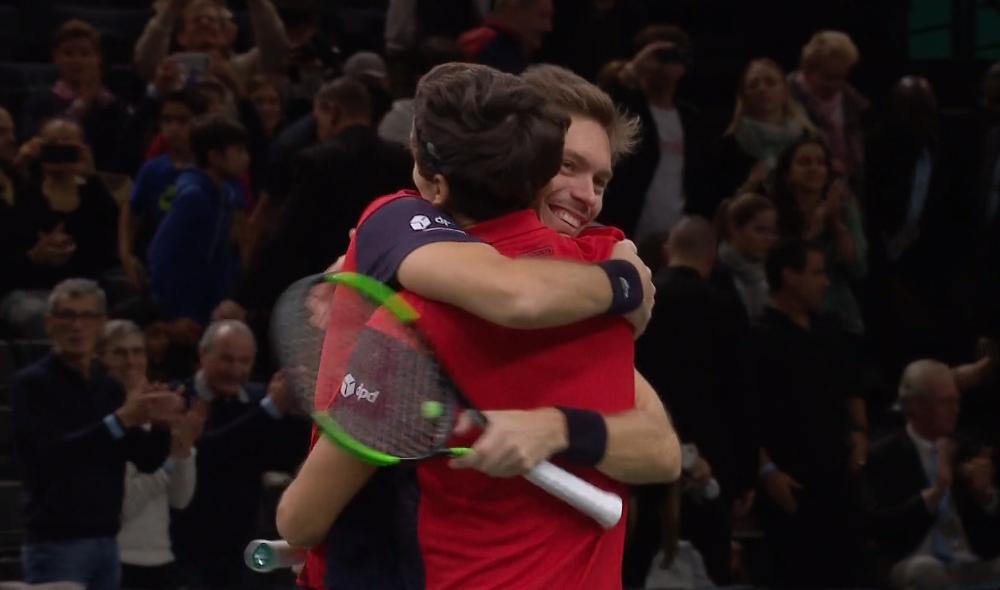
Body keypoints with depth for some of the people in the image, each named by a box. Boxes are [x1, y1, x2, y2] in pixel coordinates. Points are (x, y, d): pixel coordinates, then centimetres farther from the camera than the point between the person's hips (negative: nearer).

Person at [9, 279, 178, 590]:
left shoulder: (110, 387, 13)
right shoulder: (31, 384, -4)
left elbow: (147, 460, 10)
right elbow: (49, 453, -18)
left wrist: (160, 425, -12)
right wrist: (119, 421, -25)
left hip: (105, 541, 6)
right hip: (55, 543, -6)